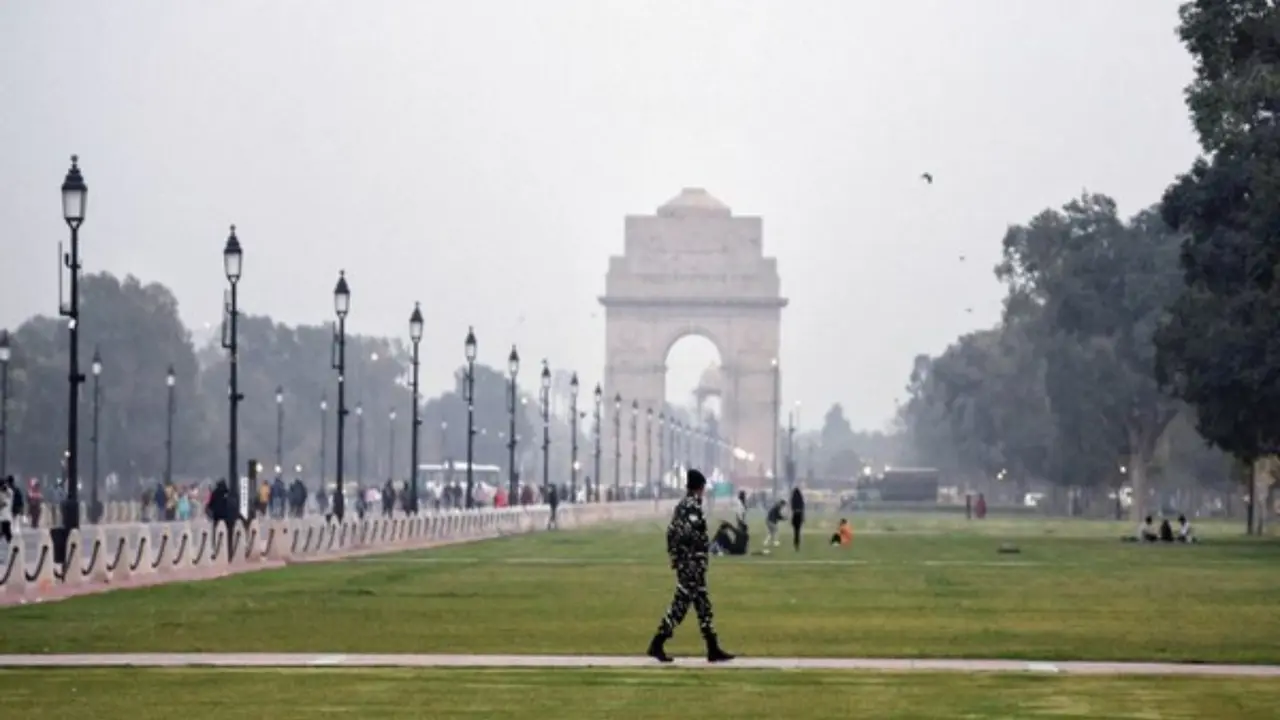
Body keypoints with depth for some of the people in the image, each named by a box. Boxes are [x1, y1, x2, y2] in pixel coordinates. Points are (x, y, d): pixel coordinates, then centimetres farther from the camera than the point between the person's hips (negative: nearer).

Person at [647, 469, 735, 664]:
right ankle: (657, 645, -2)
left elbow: (671, 532, 16)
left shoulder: (681, 506, 12)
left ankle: (713, 649, 13)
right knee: (680, 604, -5)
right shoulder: (693, 507, -16)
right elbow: (689, 534, -24)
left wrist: (674, 557, 19)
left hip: (683, 563, 10)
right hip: (693, 564, -10)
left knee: (703, 605, 11)